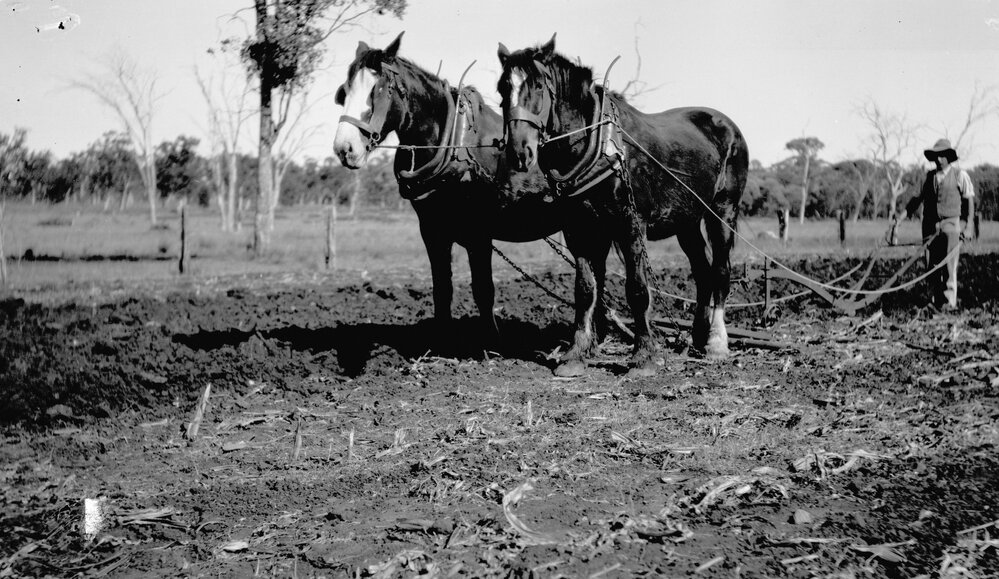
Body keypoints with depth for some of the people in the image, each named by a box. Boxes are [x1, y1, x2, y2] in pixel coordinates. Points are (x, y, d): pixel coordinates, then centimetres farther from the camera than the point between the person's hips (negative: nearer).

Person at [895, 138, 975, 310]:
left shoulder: (960, 175, 1)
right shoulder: (930, 176, 15)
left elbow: (968, 200, -1)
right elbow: (919, 197, 15)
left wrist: (964, 221, -12)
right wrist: (904, 212, 2)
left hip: (951, 224, -5)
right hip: (931, 224, 5)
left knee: (949, 264, -10)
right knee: (932, 265, 4)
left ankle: (949, 301, -6)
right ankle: (937, 300, 13)